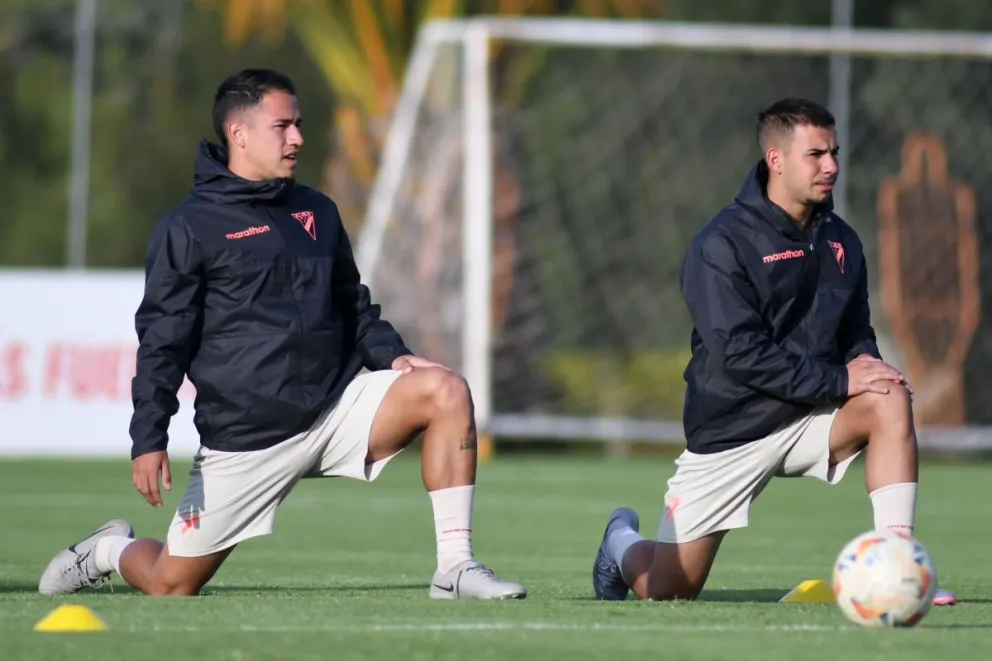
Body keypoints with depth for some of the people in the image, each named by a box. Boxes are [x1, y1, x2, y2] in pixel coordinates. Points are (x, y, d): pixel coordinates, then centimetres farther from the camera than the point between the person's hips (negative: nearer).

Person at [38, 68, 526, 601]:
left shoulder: (318, 213, 14)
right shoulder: (190, 227, -4)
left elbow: (354, 306, 21)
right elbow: (162, 340, -6)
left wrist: (392, 356, 1)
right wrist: (148, 439, -14)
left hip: (339, 406, 4)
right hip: (244, 437, -4)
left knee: (445, 391, -20)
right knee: (170, 586, -3)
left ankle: (454, 568, -19)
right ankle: (113, 551, 35)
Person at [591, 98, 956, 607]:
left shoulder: (841, 241, 5)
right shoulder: (722, 244, -15)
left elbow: (856, 332, 14)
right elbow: (741, 354, -22)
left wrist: (864, 362, -11)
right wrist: (838, 381, -26)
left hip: (809, 419, 5)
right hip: (732, 428, -4)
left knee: (890, 402, -26)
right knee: (668, 592, -2)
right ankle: (623, 540, 36)